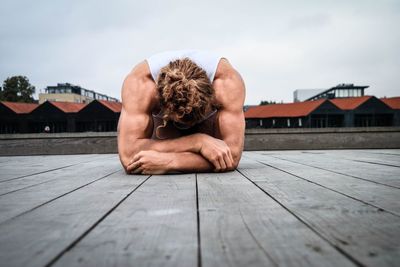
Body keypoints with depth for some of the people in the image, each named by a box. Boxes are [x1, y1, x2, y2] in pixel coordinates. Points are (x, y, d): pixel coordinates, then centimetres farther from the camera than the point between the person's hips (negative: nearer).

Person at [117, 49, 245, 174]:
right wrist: (199, 142, -53)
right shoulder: (139, 84, -42)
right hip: (162, 118, 1)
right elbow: (128, 156, -48)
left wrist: (168, 162, -54)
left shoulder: (227, 81, -42)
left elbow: (231, 156, -45)